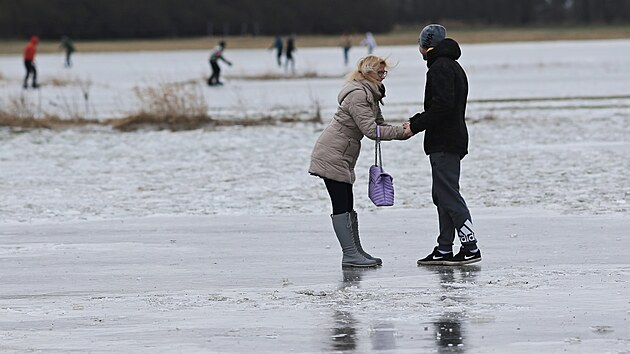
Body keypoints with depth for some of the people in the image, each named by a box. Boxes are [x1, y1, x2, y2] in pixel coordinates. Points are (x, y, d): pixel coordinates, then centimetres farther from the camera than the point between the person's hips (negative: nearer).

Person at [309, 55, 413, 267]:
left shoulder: (370, 95, 15)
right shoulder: (357, 95, -19)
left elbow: (380, 125, 12)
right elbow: (370, 130, -25)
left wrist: (403, 130, -7)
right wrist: (401, 132, -22)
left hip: (342, 157, 10)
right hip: (332, 156, -10)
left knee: (347, 205, 12)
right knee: (341, 206, -8)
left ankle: (356, 252, 15)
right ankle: (350, 254, -8)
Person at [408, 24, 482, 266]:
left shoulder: (440, 68, -13)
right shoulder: (453, 66, 21)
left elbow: (442, 105, -23)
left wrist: (416, 125, -17)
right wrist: (415, 122, 15)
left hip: (444, 143, -11)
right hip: (453, 140, 11)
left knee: (448, 194, -10)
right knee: (442, 195, 12)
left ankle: (470, 248, -13)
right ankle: (444, 250, 14)